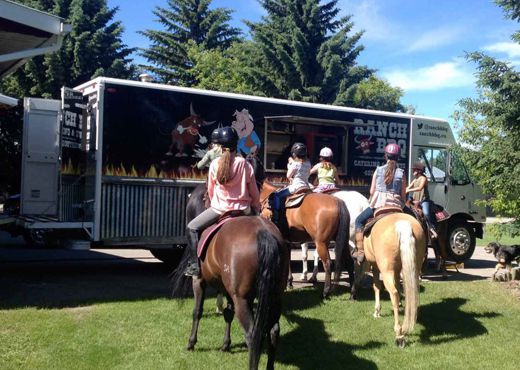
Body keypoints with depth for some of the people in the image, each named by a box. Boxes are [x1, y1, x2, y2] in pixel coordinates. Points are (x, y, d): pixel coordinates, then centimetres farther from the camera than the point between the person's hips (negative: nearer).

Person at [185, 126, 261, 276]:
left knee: (192, 228, 12)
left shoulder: (215, 164, -3)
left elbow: (210, 190, 7)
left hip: (220, 208, -2)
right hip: (243, 209, 2)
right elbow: (254, 193, 4)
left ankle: (194, 264, 2)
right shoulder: (245, 164, -2)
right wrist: (256, 210, 19)